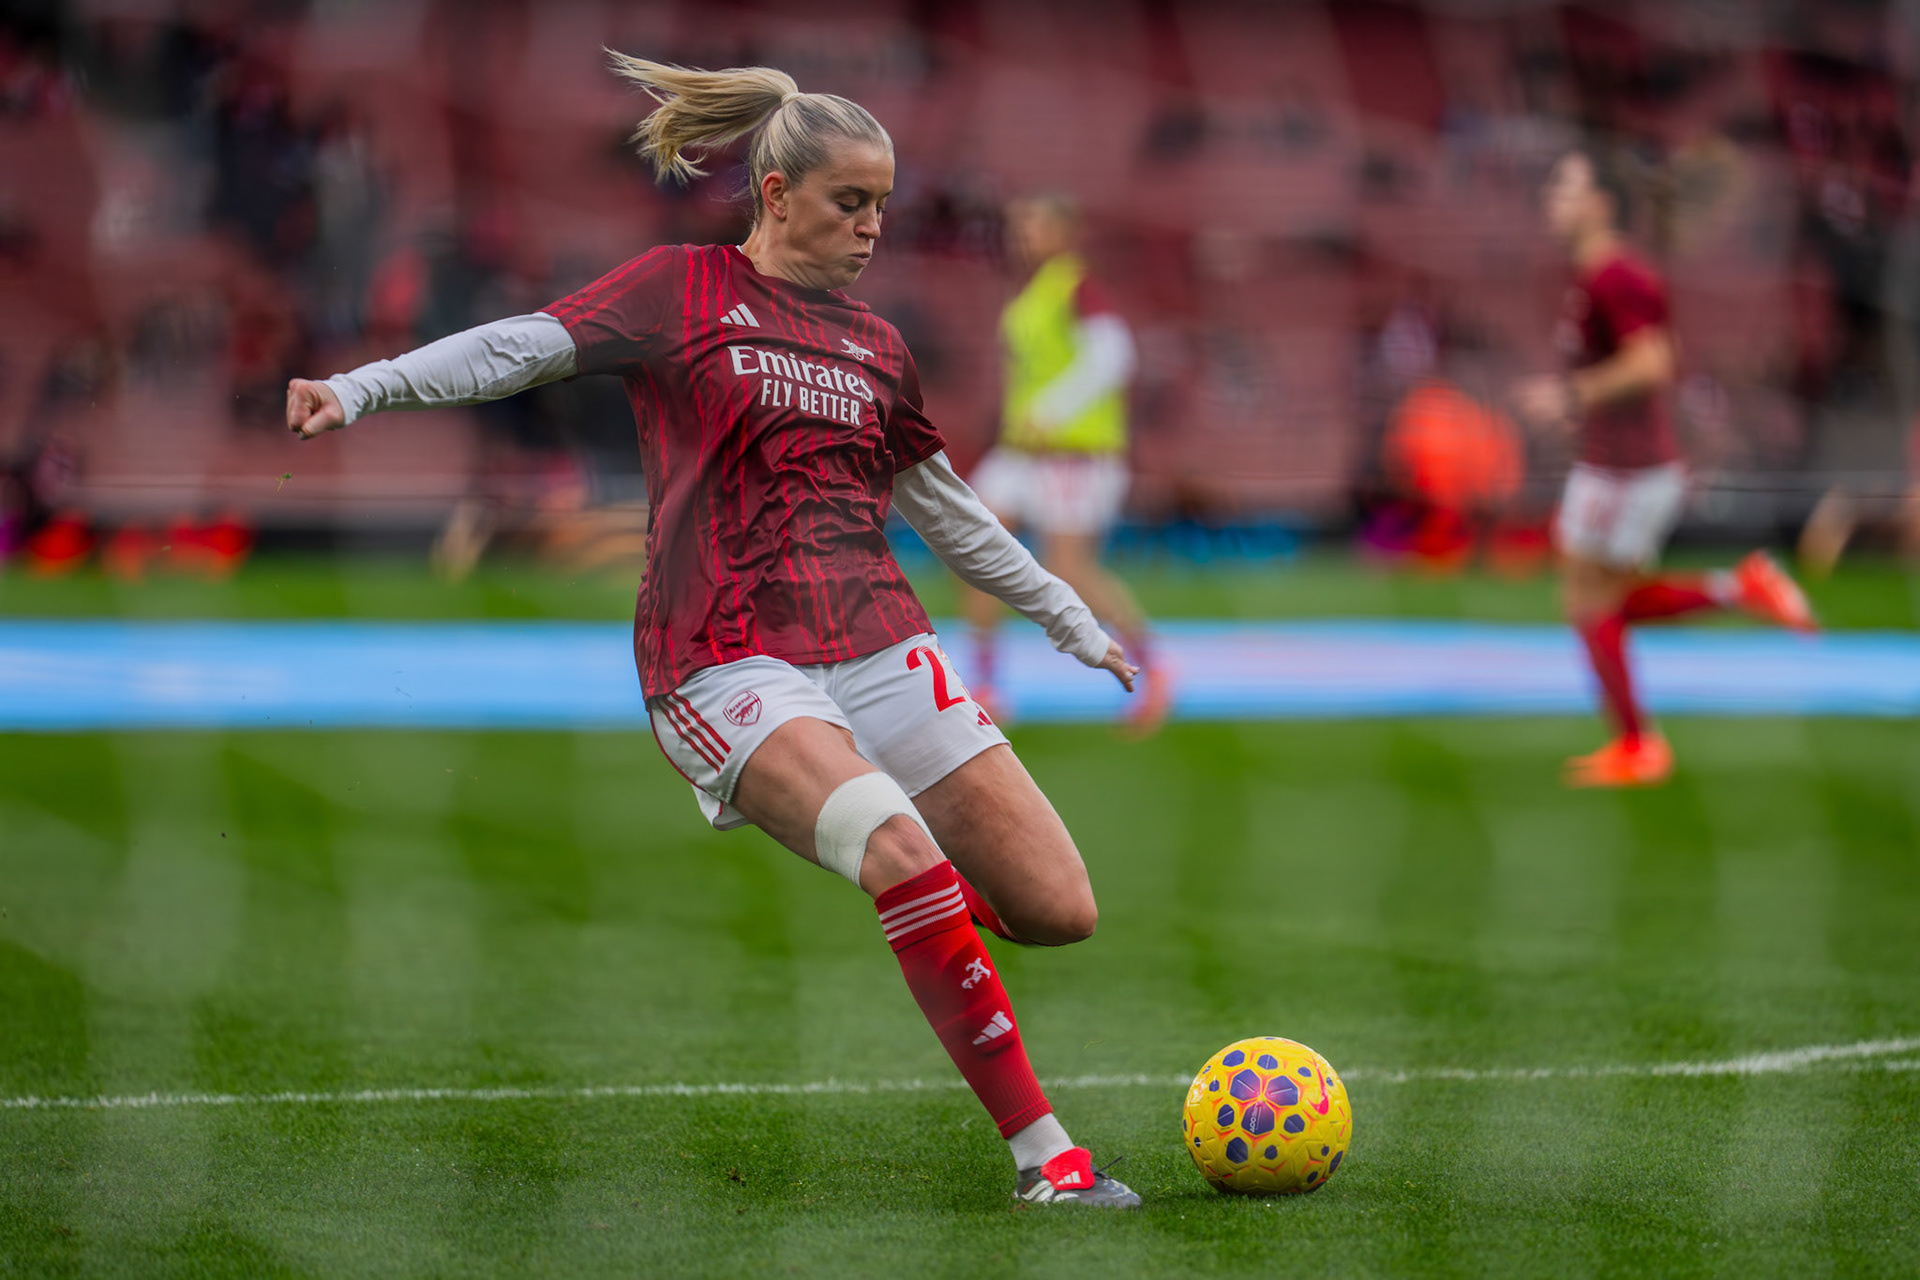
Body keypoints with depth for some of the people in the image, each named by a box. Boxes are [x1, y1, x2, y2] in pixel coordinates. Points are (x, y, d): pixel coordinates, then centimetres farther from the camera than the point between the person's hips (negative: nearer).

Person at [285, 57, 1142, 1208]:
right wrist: (367, 386, -24)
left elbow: (947, 510, 28)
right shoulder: (684, 290, 3)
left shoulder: (877, 347, 17)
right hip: (728, 661, -6)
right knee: (900, 848, -31)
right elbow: (527, 345, -9)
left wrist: (1073, 621, 33)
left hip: (881, 648, 6)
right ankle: (1042, 1152, -26)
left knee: (1059, 908, -6)